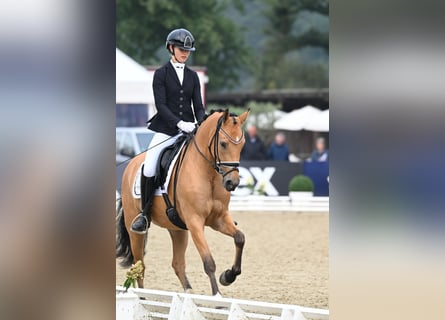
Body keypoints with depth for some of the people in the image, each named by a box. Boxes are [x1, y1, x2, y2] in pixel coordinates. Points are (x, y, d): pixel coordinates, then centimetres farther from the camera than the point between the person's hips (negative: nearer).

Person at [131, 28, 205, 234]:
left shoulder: (192, 76, 13)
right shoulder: (161, 74, 2)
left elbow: (198, 106, 10)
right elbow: (160, 105, -8)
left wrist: (201, 124, -11)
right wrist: (179, 123, -21)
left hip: (189, 130, 4)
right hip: (166, 130, -3)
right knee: (148, 168, -20)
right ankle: (145, 215, -4)